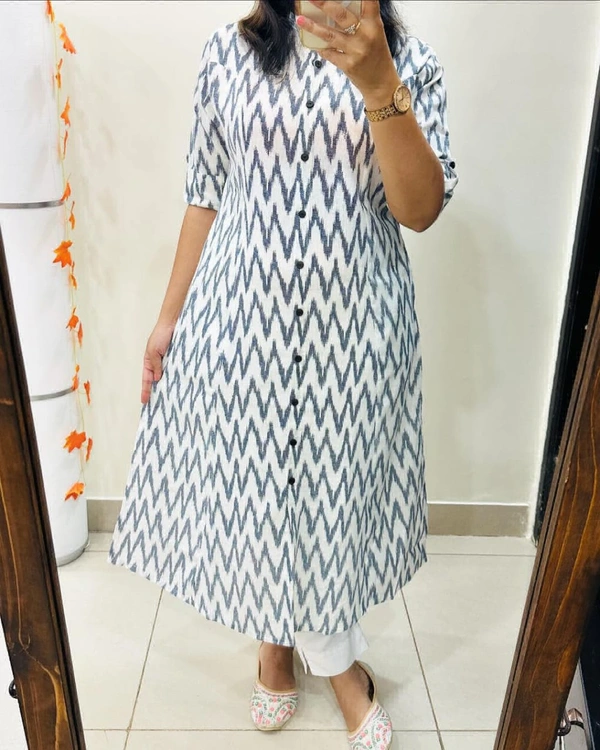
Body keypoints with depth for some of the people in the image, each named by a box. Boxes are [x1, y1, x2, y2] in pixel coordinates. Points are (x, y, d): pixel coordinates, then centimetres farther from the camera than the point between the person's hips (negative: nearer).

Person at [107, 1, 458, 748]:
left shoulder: (409, 61, 1)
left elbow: (421, 209, -10)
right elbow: (205, 196, 5)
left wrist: (378, 85, -22)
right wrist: (168, 318, 4)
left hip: (356, 321, 0)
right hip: (245, 313, 1)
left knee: (330, 483, 11)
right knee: (253, 482, 9)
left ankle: (281, 638, 43)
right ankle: (338, 660, 37)